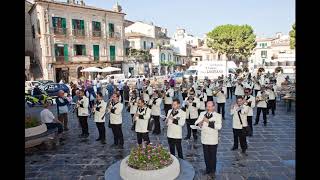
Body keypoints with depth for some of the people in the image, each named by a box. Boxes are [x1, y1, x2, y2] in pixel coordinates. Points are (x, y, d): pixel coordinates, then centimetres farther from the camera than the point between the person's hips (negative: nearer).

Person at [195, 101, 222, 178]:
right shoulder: (202, 114, 5)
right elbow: (196, 122, 1)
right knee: (206, 156, 15)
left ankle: (212, 171, 26)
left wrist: (208, 122, -25)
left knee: (213, 156, 9)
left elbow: (219, 126, -21)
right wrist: (199, 124, -21)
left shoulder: (217, 115, -7)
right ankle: (207, 169, 33)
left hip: (213, 140, -3)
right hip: (204, 139, 3)